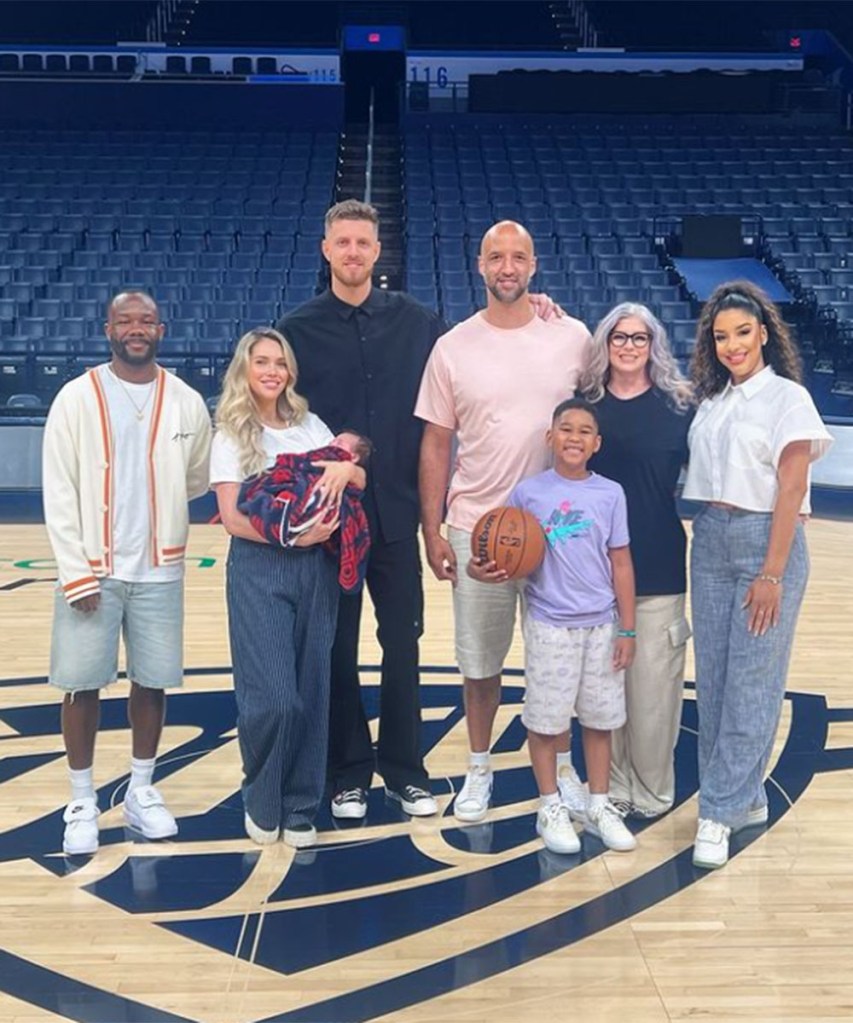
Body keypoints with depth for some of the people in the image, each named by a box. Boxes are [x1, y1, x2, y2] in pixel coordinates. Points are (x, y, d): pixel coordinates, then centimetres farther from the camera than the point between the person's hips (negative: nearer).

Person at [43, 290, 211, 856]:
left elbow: (199, 478, 14)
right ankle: (83, 802, 17)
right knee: (83, 684, 2)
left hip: (159, 570, 2)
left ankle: (141, 790, 27)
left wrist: (153, 494, 2)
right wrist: (75, 572, -11)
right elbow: (59, 494, -7)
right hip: (91, 571, -2)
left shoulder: (187, 402, 2)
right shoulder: (76, 398, -4)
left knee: (153, 681, 9)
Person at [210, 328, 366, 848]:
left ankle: (301, 806, 19)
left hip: (316, 567, 4)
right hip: (259, 567, -4)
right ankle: (261, 804, 14)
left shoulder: (311, 425, 12)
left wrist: (345, 468, -12)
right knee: (271, 696, -9)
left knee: (312, 691, 5)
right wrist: (291, 535, -20)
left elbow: (359, 479, 11)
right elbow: (233, 517, -8)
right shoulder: (231, 435, 1)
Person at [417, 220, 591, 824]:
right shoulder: (453, 348, 0)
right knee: (480, 660, 10)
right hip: (476, 529, 0)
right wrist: (432, 531, -1)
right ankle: (479, 770, 28)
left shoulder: (573, 338, 0)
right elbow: (436, 444, 3)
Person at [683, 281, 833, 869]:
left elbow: (789, 492, -11)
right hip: (710, 540, 6)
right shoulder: (712, 401, 12)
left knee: (750, 682, -4)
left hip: (765, 540, -6)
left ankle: (720, 811, 3)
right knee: (713, 678, 7)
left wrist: (771, 574, -15)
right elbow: (703, 478, 11)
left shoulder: (788, 397, -5)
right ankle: (747, 798, 21)